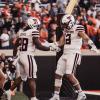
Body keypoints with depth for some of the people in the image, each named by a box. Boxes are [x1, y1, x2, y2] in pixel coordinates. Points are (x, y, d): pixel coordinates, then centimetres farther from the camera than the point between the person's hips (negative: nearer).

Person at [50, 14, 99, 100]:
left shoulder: (77, 29, -9)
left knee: (69, 75, -18)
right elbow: (60, 42, 20)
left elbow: (86, 38, -21)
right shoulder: (65, 31, 14)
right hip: (65, 54, 8)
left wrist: (92, 46, -37)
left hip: (74, 54, -8)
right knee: (58, 74, 7)